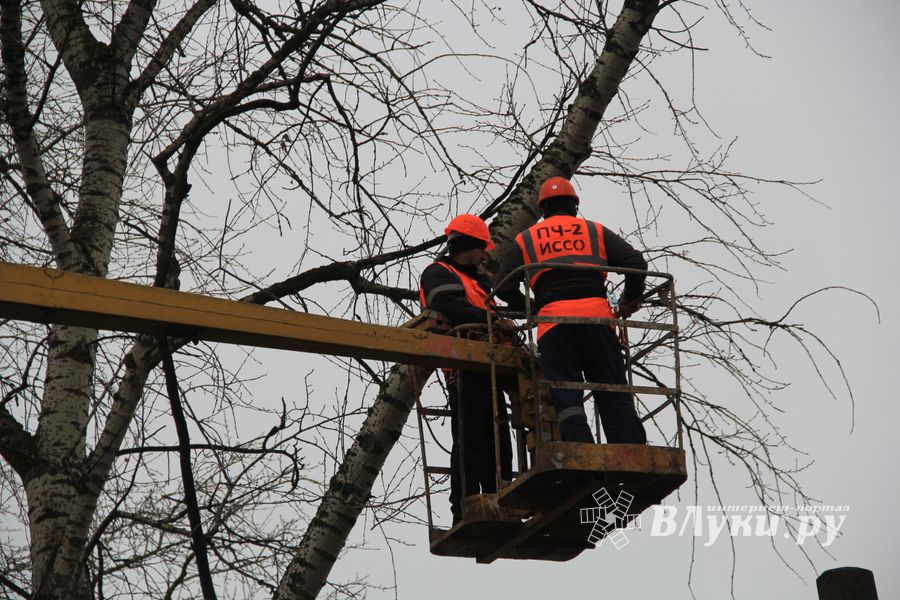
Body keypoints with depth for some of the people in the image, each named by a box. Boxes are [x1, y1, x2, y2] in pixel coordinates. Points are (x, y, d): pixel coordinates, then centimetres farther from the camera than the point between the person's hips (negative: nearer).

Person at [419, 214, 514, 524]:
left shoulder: (475, 281, 32)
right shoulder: (438, 273, 3)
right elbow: (450, 306, -17)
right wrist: (493, 320, -25)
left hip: (486, 367, 9)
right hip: (465, 367, -9)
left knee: (497, 441, 7)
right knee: (470, 440, -13)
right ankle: (465, 512, -13)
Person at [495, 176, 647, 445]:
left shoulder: (525, 239, 22)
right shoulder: (595, 231, 22)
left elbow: (504, 285, 12)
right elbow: (636, 262, 12)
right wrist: (631, 299, 28)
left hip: (553, 319, -1)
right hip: (595, 313, 1)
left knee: (567, 398, -5)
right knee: (615, 396, 1)